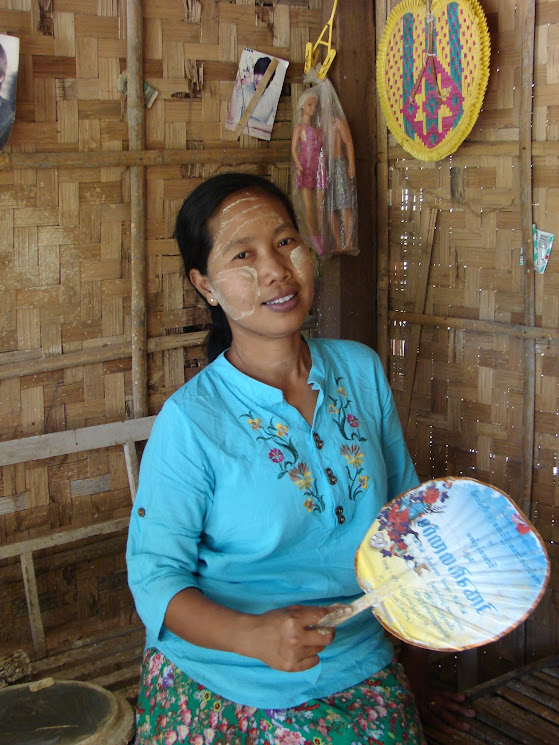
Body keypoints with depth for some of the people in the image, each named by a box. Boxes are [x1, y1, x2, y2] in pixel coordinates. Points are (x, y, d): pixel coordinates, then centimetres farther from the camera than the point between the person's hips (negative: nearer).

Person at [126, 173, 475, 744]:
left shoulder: (362, 370, -2)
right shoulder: (190, 421, -16)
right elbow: (155, 576, -12)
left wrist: (414, 662, 13)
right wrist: (253, 636, -30)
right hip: (217, 693, -3)